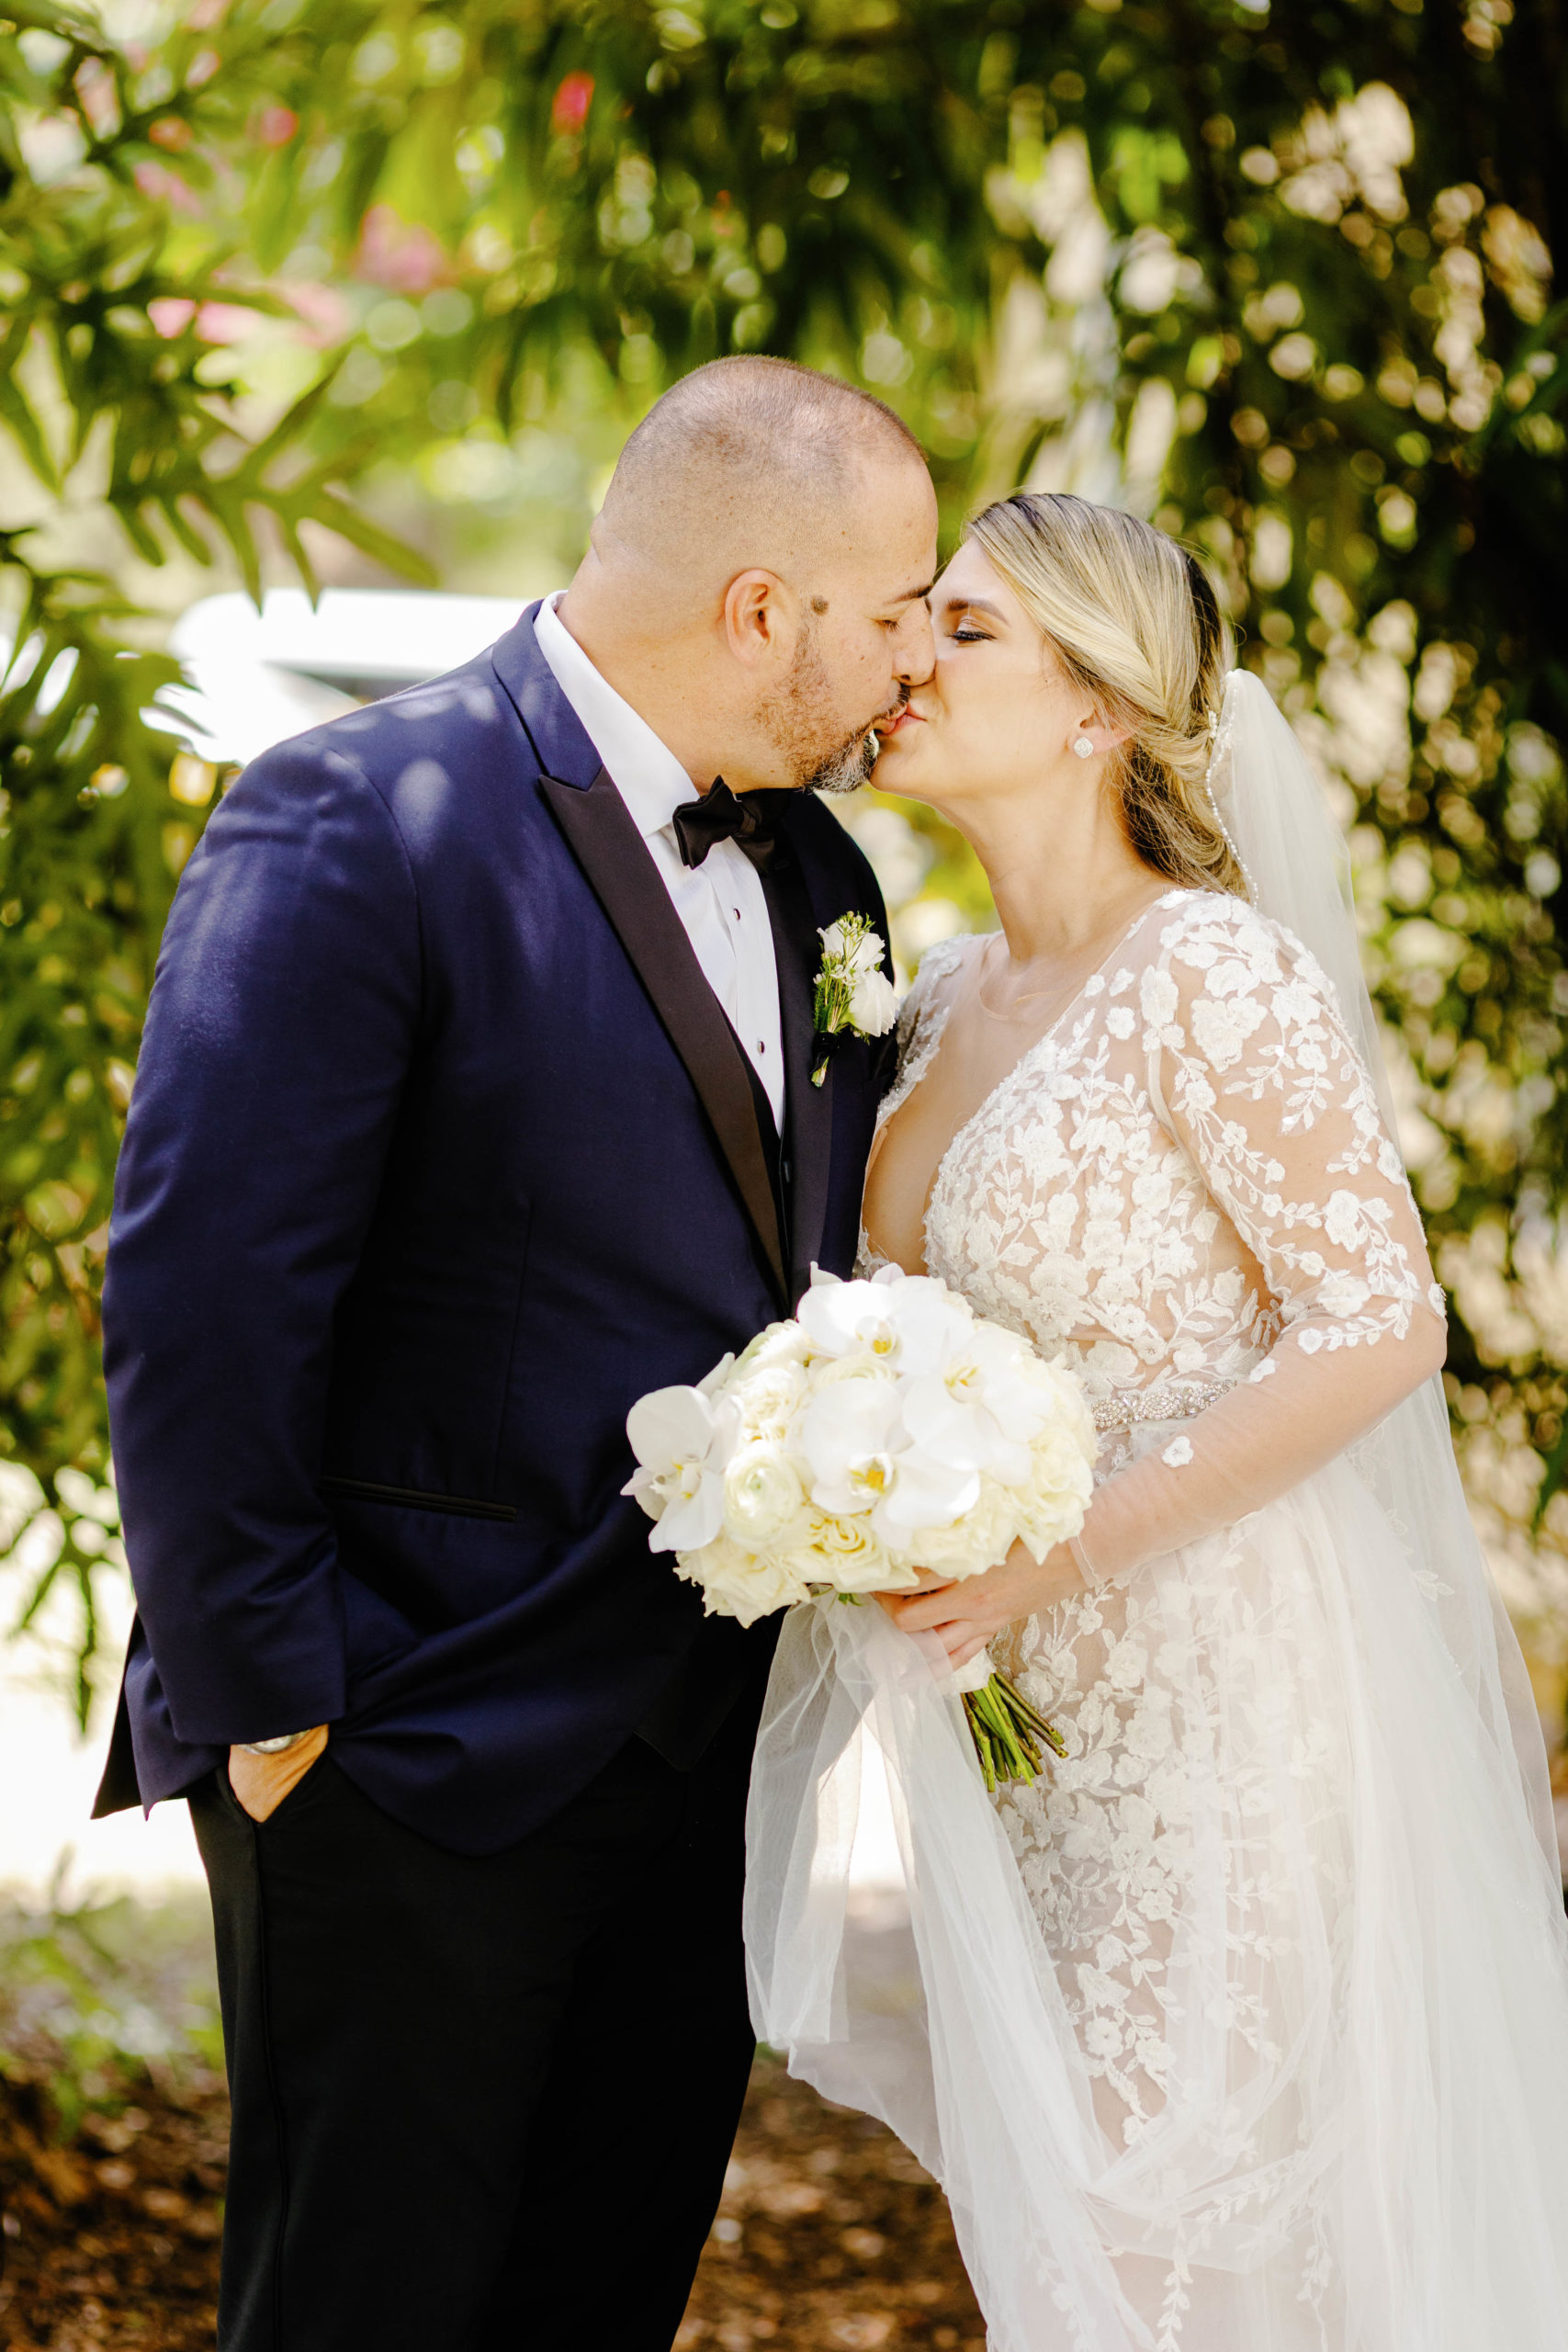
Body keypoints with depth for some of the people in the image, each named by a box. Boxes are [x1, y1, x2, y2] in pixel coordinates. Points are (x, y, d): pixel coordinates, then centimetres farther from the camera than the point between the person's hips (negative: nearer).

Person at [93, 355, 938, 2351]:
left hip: (705, 1755, 7)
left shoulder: (815, 875, 9)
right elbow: (198, 1305, -18)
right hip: (413, 1753, -7)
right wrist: (265, 1706, -17)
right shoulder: (357, 825, -16)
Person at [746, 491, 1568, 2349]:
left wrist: (1056, 1552, -21)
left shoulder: (1212, 972, -15)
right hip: (1030, 1714, 8)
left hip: (1219, 1701, -8)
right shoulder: (946, 1003, 10)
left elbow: (1380, 1322, -18)